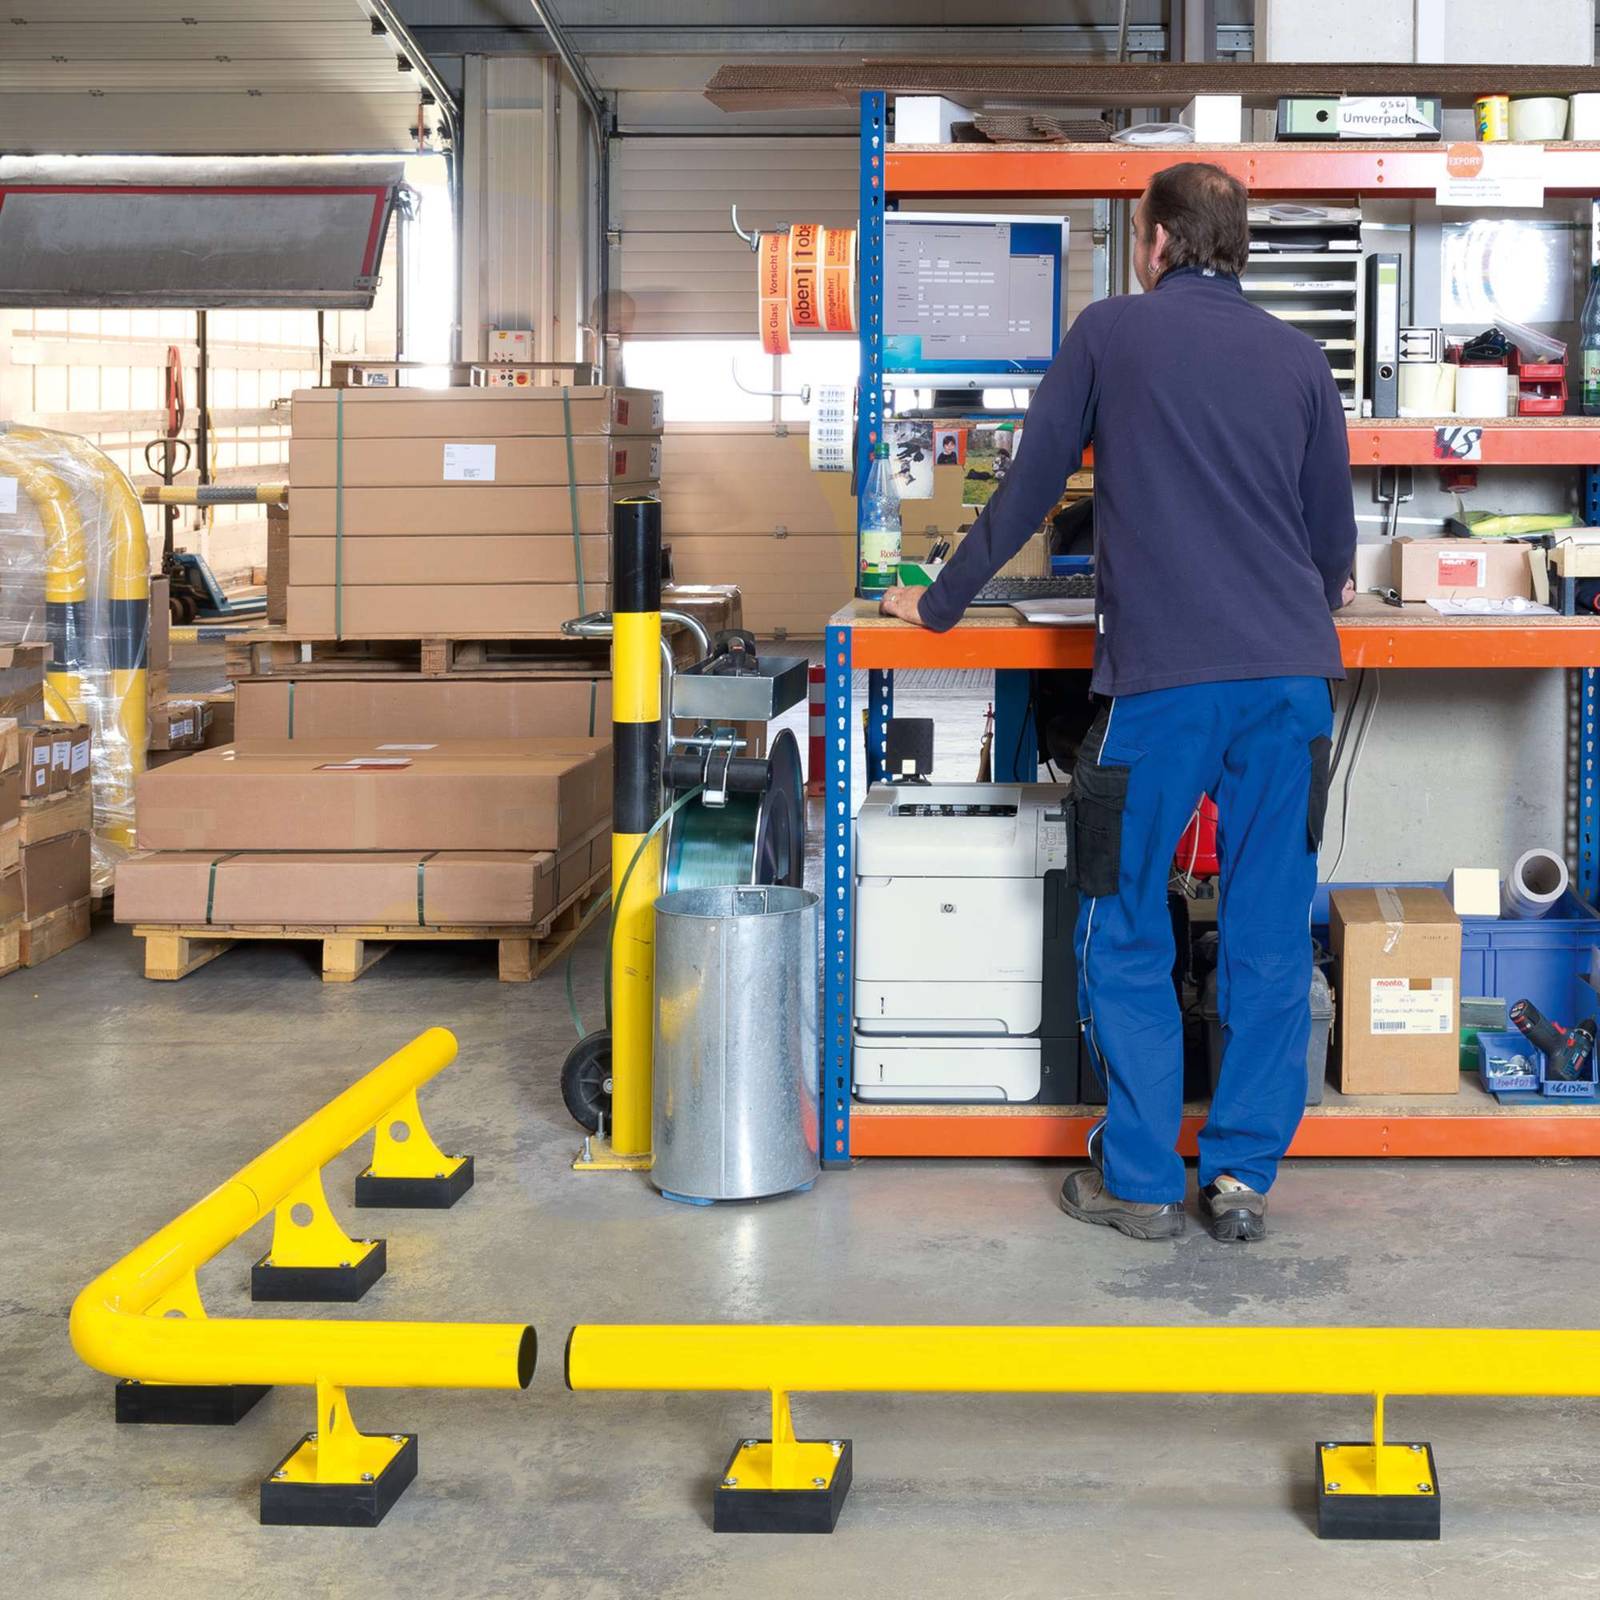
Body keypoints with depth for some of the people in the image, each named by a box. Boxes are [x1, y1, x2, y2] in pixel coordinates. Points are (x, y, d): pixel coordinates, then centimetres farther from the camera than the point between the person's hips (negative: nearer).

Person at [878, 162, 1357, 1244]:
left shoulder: (1112, 332, 7)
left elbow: (1029, 491, 10)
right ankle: (1245, 1176, 10)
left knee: (1127, 937, 7)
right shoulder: (1300, 359, 14)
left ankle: (1142, 1182, 8)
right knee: (1270, 936, 8)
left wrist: (939, 604, 23)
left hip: (1161, 677, -3)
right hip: (1293, 674, 3)